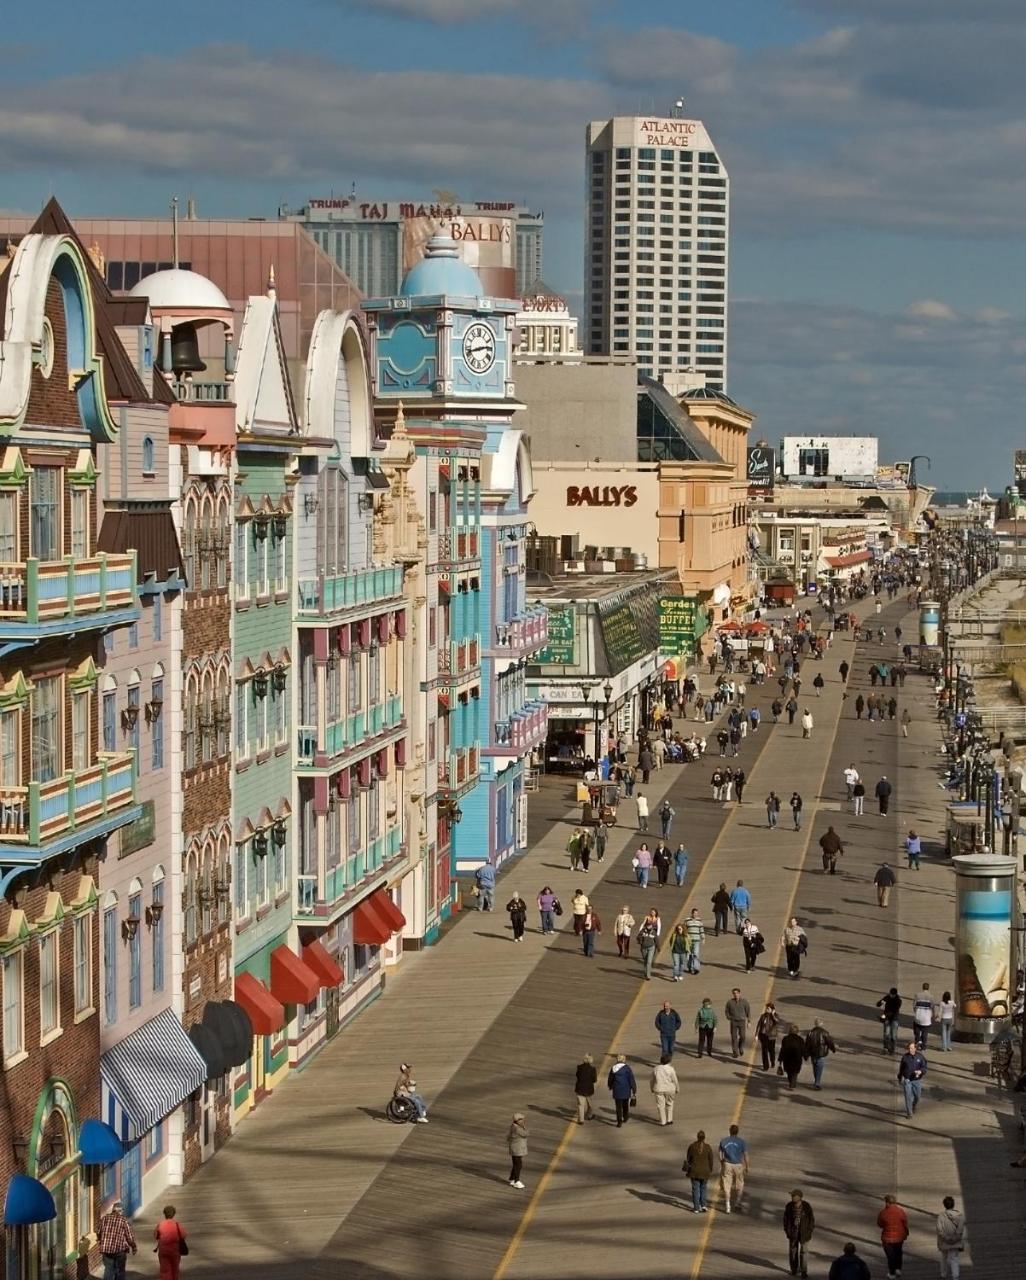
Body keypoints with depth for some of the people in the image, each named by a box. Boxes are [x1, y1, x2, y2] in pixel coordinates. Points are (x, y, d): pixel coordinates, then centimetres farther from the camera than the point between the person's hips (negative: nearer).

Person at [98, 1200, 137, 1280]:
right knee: (119, 1270, 13)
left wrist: (100, 1245, 27)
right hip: (119, 1249, -3)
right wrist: (134, 1247, 11)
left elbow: (99, 1233, 11)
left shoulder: (104, 1218, 3)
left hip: (105, 1249, 3)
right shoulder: (123, 1220, -8)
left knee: (108, 1269, 6)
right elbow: (130, 1235, -5)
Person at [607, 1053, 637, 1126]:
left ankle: (619, 1121, -4)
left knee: (618, 1107, 4)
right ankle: (625, 1118, 37)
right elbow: (632, 1080, -10)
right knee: (625, 1105, 21)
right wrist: (634, 1091, -2)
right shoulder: (627, 1069, -11)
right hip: (626, 1091, -1)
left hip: (617, 1091, 1)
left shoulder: (613, 1068, -3)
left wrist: (610, 1087, 32)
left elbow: (610, 1079, 11)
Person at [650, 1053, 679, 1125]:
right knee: (669, 1103, 19)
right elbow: (675, 1080, -7)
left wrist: (652, 1088, 18)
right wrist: (677, 1089, 8)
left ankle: (663, 1121, 12)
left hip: (659, 1089, 1)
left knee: (660, 1105, 9)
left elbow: (652, 1080, 3)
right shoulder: (670, 1069, -13)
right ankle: (669, 1119, 23)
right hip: (669, 1089, -1)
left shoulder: (655, 1069, -6)